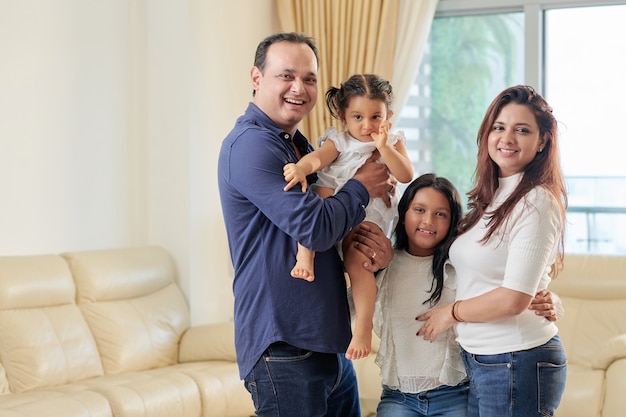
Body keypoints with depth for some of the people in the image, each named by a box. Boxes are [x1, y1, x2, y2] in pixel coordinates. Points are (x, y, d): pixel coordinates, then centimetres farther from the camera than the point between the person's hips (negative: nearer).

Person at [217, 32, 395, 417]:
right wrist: (362, 187, -3)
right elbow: (315, 227, -21)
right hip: (283, 352, -9)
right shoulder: (250, 144, -14)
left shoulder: (303, 148, 17)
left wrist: (378, 253, -1)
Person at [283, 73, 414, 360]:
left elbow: (406, 175, -1)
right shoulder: (338, 141, 14)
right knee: (320, 193, -31)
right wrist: (302, 167, -32)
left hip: (370, 214, -1)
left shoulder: (393, 143, 16)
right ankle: (305, 253, -40)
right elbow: (318, 157, -8)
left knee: (356, 258, -26)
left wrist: (384, 147, -13)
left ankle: (363, 327, -24)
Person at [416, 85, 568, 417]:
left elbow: (514, 299, -21)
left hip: (517, 364, -8)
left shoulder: (537, 202, -16)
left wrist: (450, 313, -6)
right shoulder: (491, 198, 11)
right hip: (479, 362, 8)